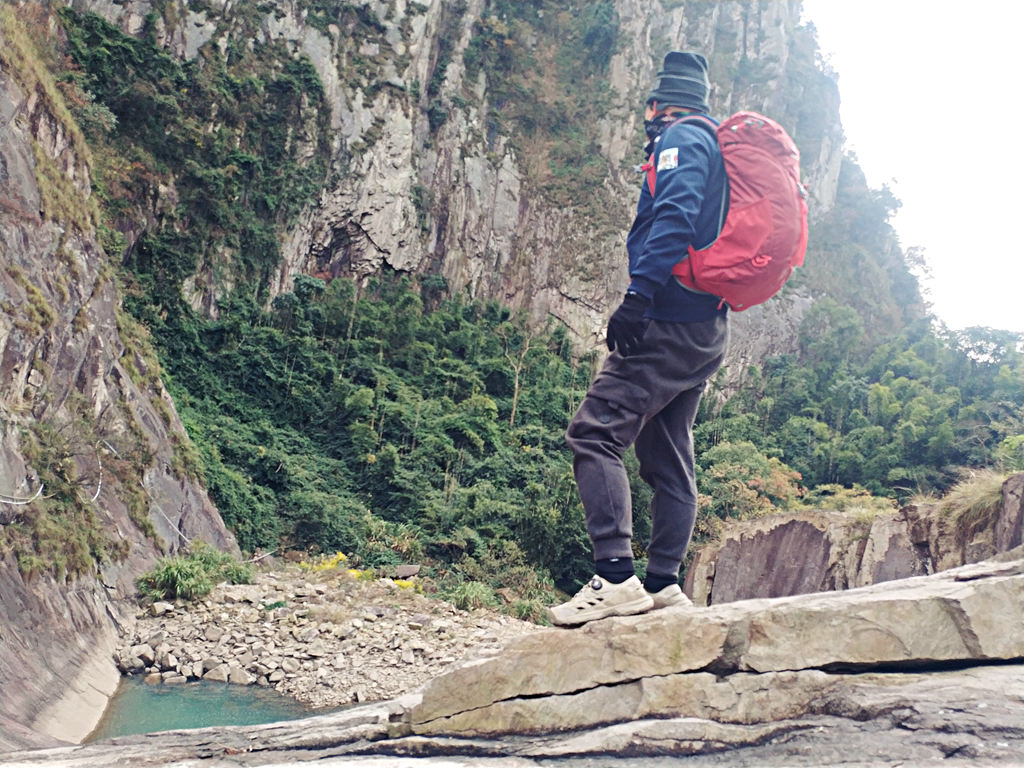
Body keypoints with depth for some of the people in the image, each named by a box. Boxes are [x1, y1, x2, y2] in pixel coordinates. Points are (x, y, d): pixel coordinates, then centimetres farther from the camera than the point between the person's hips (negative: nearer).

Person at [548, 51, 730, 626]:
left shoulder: (682, 139, -2)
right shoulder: (714, 147, 28)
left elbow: (675, 217, -20)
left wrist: (638, 296, -27)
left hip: (672, 321, -10)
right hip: (706, 331, 10)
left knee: (596, 433, -15)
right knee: (669, 457, 11)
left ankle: (617, 578, -22)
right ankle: (663, 584, 13)